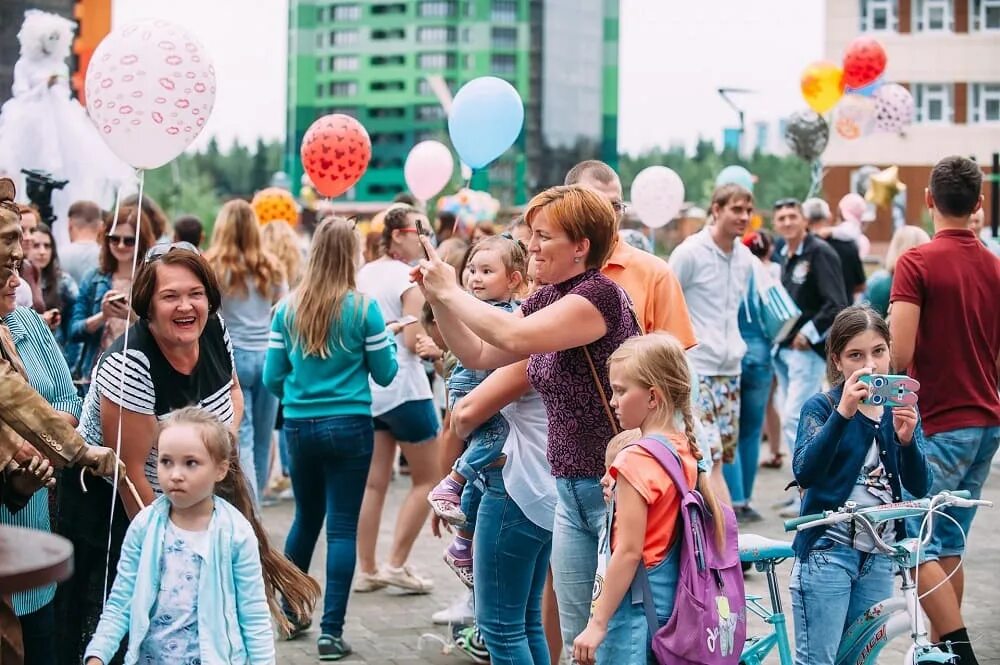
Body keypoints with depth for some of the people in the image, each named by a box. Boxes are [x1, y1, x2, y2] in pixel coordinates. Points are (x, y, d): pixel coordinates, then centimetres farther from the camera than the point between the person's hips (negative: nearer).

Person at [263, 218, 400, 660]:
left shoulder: (288, 309, 1)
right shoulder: (362, 308, -8)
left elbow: (272, 378, 3)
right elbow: (385, 374, -1)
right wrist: (390, 339, 17)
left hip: (299, 427, 4)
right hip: (348, 427, -3)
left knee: (306, 518, 21)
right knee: (342, 527, 1)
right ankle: (331, 631, 0)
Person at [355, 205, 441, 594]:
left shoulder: (364, 274, 9)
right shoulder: (410, 279, -13)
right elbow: (414, 341, -18)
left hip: (366, 389, 7)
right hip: (404, 388, -7)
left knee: (374, 483, 9)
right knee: (426, 479, 6)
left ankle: (367, 570, 10)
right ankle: (397, 564, 1)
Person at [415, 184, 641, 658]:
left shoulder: (601, 294, -17)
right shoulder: (547, 300, 10)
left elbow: (516, 336, -30)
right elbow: (479, 355, 14)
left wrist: (451, 291, -18)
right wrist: (437, 300, 1)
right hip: (571, 490, 9)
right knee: (578, 638, 12)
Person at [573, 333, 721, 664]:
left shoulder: (636, 460, -16)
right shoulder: (688, 451, 7)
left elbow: (629, 551, -19)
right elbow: (716, 517, 14)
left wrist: (597, 624, -16)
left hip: (635, 606, -9)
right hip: (676, 601, 9)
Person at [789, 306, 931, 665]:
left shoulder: (901, 409, 7)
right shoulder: (821, 407, -6)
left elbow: (919, 487, -2)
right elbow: (804, 472, -23)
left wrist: (907, 439, -22)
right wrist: (843, 414, -35)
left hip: (878, 556, 5)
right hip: (827, 551, -5)